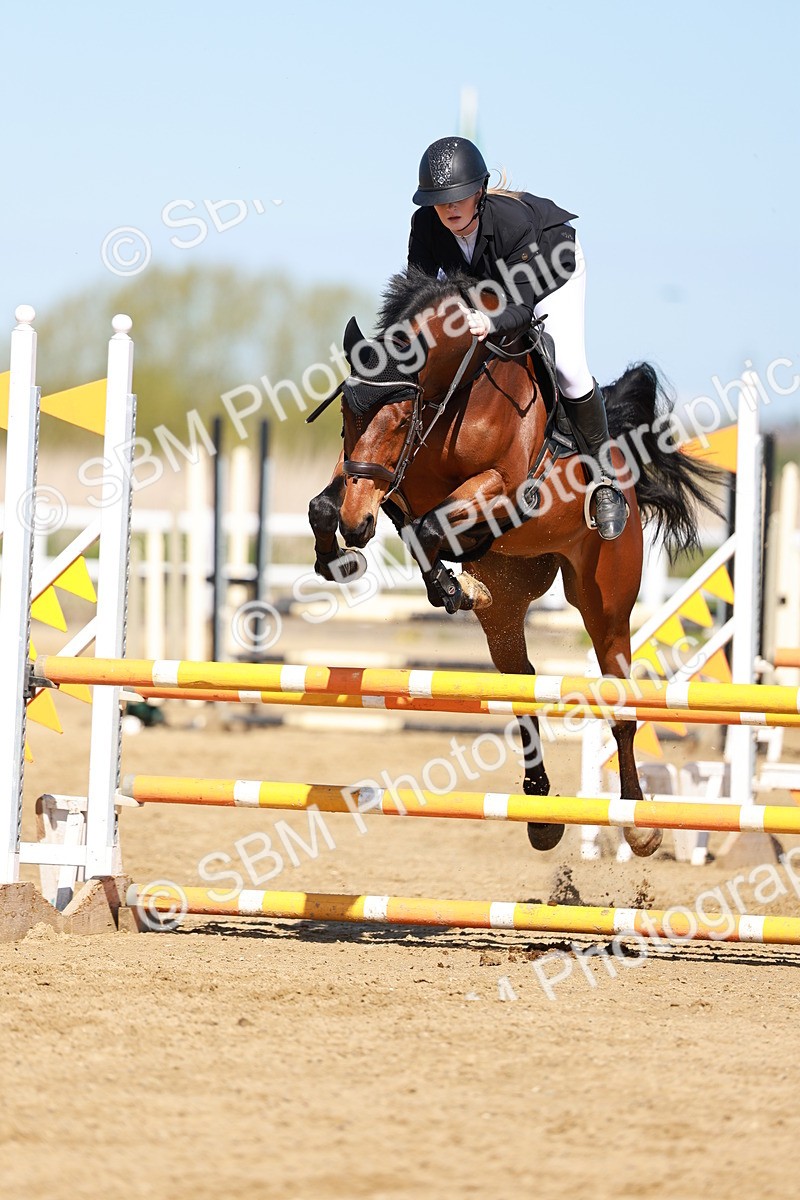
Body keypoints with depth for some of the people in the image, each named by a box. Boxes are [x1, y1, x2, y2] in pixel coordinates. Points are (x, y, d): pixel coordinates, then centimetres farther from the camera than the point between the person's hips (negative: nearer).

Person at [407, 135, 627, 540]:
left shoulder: (516, 221, -43)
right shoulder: (426, 224, -30)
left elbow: (521, 307, -42)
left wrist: (489, 323, -63)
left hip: (553, 268, -5)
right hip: (484, 278, 5)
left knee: (568, 366, -22)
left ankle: (604, 477, -8)